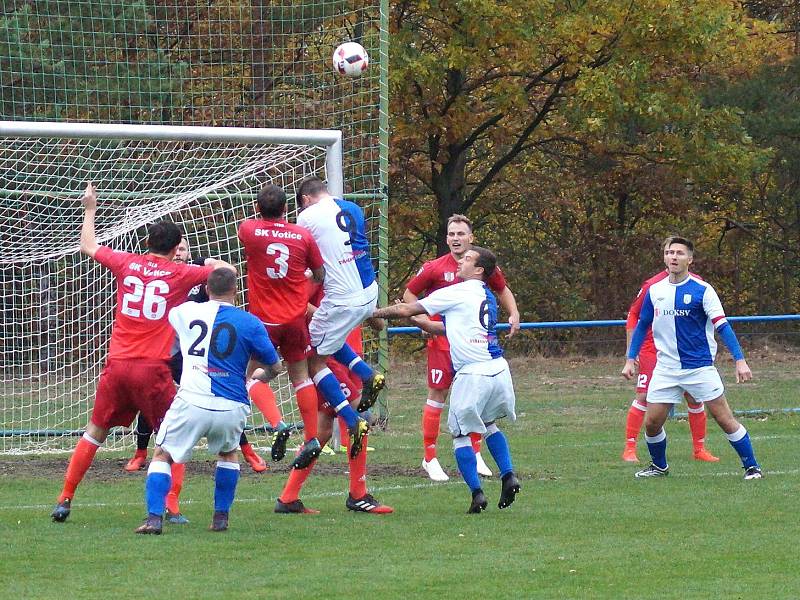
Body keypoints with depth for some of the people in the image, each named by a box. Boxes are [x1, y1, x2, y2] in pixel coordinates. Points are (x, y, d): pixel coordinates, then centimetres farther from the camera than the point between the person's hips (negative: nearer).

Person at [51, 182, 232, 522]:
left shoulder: (126, 264, 6)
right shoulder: (180, 274, -1)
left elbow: (88, 246, 23)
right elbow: (227, 271, 8)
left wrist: (90, 210, 37)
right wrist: (213, 262, 30)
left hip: (117, 365, 3)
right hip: (152, 368, -3)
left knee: (94, 433, 15)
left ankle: (65, 500, 14)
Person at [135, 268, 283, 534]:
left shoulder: (186, 312, 6)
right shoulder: (250, 323, 0)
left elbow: (170, 314, 33)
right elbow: (274, 367, 9)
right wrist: (262, 376, 34)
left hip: (192, 403, -1)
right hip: (232, 409, 1)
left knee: (162, 456, 14)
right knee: (229, 454, 30)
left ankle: (154, 517, -4)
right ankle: (221, 517, 22)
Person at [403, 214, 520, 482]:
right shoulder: (434, 268, -8)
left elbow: (502, 290, 20)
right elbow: (409, 294, 3)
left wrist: (513, 314, 4)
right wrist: (423, 319, -12)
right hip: (443, 341, -3)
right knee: (437, 395, -2)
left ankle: (475, 454, 21)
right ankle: (429, 458, 5)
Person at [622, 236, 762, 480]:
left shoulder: (702, 290, -8)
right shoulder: (655, 291, 5)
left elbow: (722, 326, -12)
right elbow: (642, 325, 17)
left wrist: (740, 360, -19)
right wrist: (630, 359, 14)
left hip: (700, 367, -4)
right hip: (665, 369, 4)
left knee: (725, 419, -5)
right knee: (651, 423, 2)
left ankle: (751, 467, 6)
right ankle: (659, 466, 26)